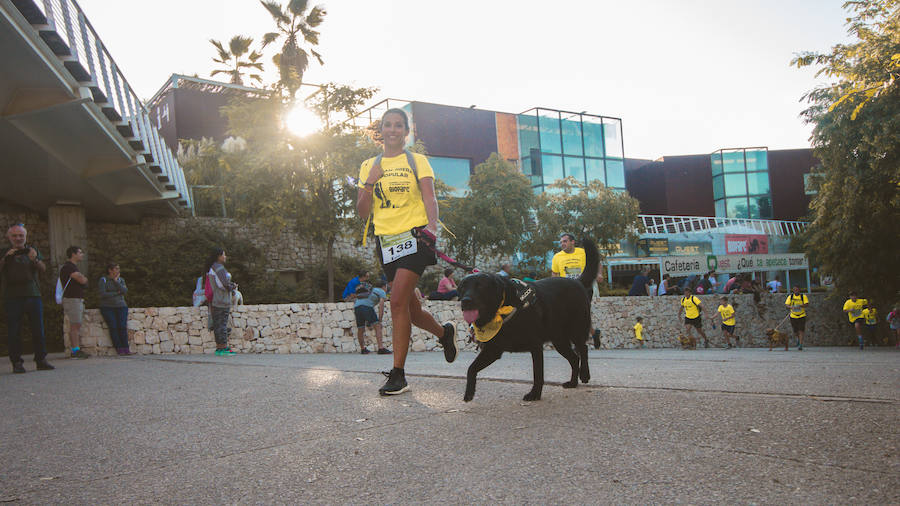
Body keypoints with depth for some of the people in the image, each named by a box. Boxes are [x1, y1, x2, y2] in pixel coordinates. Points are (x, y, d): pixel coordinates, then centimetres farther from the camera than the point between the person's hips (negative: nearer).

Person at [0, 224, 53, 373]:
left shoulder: (32, 250, 16)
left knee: (38, 330, -3)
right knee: (13, 331, -4)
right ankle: (17, 362, 1)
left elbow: (43, 269, 3)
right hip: (12, 297, -1)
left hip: (33, 295, 1)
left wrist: (35, 260, -17)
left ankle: (41, 360, 2)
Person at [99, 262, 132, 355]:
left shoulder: (120, 280, 13)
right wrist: (117, 293, -4)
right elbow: (103, 295, -11)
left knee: (122, 326, -18)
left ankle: (125, 349, -23)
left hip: (120, 306, 2)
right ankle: (119, 349, -20)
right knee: (113, 326, -21)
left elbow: (125, 291, -4)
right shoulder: (103, 280, 1)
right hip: (107, 307, -2)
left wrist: (116, 281, -6)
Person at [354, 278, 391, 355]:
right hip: (367, 306, -7)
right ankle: (380, 348, -18)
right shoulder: (382, 292, 17)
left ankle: (362, 349, 30)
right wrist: (380, 320, 0)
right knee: (377, 326, -7)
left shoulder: (370, 291, 38)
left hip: (357, 306, 7)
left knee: (360, 329, 17)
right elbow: (381, 305, 1)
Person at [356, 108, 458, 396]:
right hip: (386, 240, 4)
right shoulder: (369, 166, 14)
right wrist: (370, 182, -5)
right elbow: (362, 212, 10)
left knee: (398, 301, -18)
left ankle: (398, 374, -11)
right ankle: (444, 333, 38)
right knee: (410, 308, 8)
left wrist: (431, 225, -23)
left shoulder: (417, 161, 7)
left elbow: (429, 199, -4)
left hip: (414, 235, -4)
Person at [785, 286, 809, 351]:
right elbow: (786, 304, -4)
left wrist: (801, 306, -31)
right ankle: (798, 338, 41)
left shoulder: (803, 296, -2)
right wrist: (791, 307, -25)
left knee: (801, 331, -11)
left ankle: (800, 345, -7)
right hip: (793, 316, 2)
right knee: (795, 331, 7)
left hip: (802, 316, -2)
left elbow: (807, 304, -12)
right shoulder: (790, 296, 3)